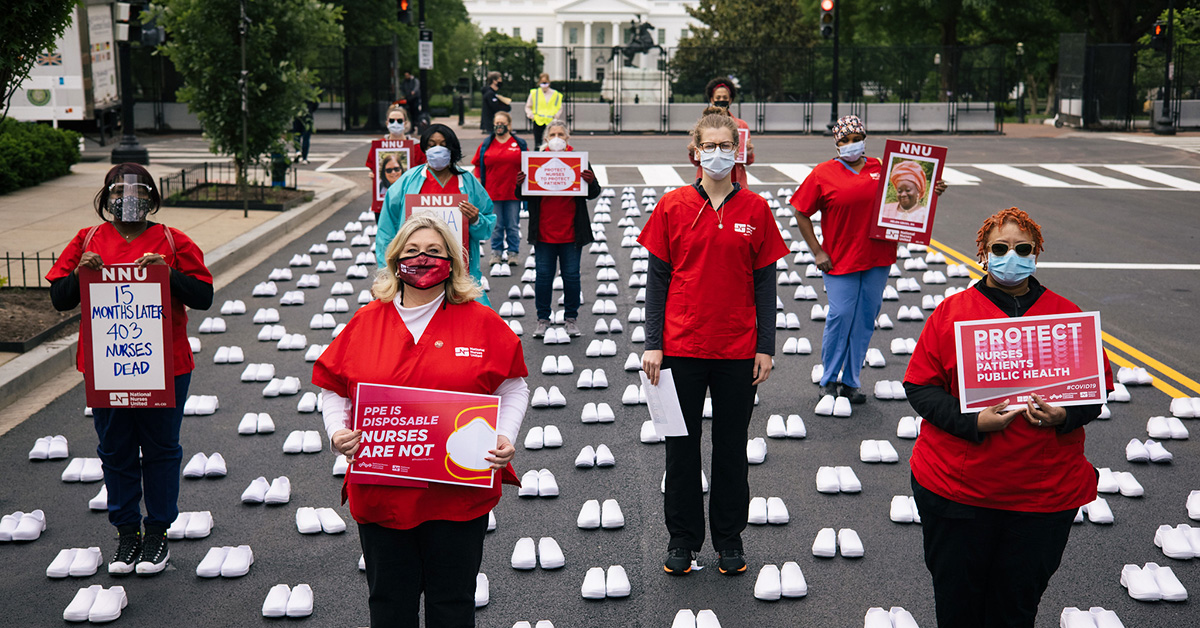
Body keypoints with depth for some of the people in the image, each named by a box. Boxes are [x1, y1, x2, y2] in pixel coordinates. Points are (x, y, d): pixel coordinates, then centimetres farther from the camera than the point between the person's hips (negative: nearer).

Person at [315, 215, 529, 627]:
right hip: (381, 494, 1)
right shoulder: (365, 322, 4)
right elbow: (334, 390, 10)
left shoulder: (481, 322, 0)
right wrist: (337, 431, -7)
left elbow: (513, 386, 6)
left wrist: (505, 436, -9)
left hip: (458, 495, -1)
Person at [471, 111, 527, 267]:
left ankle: (512, 253, 12)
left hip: (513, 192, 0)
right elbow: (478, 165, 8)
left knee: (513, 225, 4)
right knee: (496, 225, 5)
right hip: (492, 192, 1)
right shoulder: (486, 145, 5)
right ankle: (496, 253, 14)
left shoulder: (520, 144, 3)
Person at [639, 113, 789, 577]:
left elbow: (765, 282, 3)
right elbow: (657, 278, 1)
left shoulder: (755, 209, 1)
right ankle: (682, 538, 24)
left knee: (732, 446, 11)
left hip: (738, 350, 1)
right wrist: (652, 344, -4)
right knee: (682, 444, 9)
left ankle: (729, 538, 26)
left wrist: (765, 347, -1)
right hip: (682, 347, 0)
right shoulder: (673, 206, -1)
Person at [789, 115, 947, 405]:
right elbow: (802, 213, 2)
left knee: (865, 321, 7)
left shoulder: (881, 168, 8)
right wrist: (817, 252, -4)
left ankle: (851, 382, 18)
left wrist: (932, 192, 0)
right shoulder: (823, 173, -1)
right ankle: (828, 381, 12)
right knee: (840, 317, -6)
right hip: (840, 260, -3)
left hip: (878, 260, 3)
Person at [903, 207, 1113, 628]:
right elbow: (919, 387, -3)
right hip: (956, 489, -1)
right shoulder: (951, 312, -1)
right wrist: (972, 421, -18)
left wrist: (1064, 416, -14)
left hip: (1045, 495, 1)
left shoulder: (1068, 317, 4)